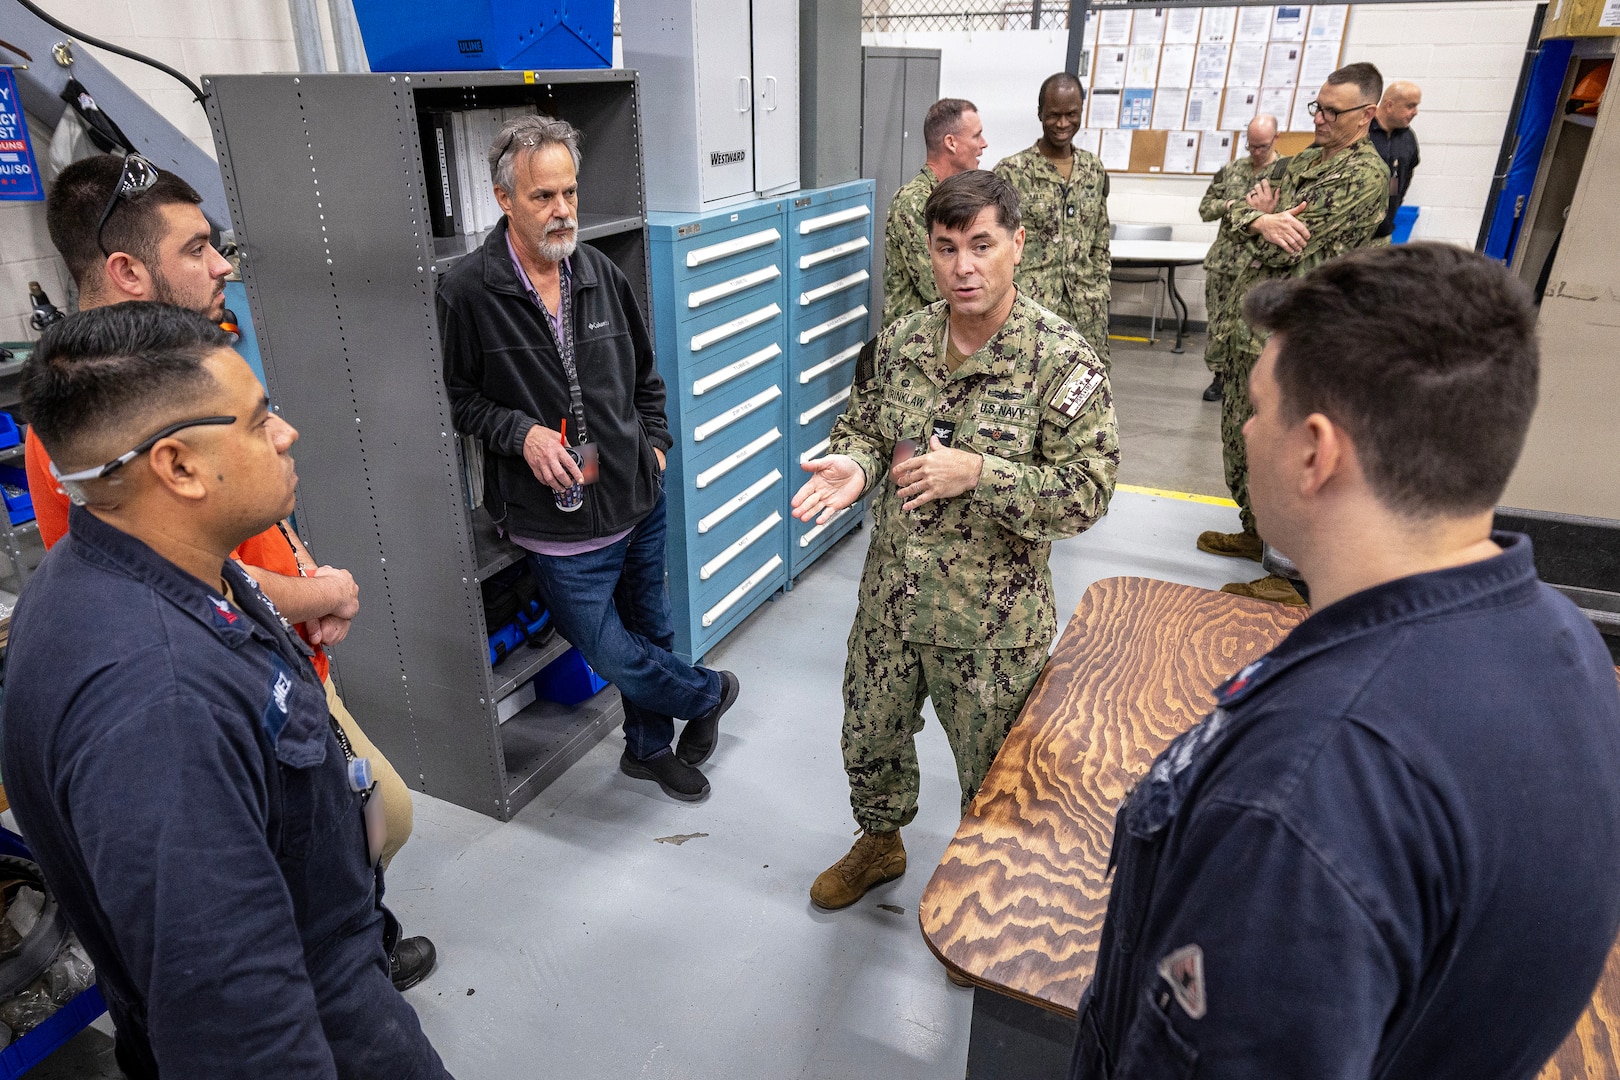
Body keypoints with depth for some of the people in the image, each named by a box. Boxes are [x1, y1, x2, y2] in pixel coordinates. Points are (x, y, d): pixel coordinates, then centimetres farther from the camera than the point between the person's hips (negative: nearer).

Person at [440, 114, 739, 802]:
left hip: (640, 499, 5)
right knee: (609, 654, 2)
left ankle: (649, 747, 43)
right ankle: (708, 693, 33)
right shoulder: (467, 292, -13)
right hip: (562, 520, -5)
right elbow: (457, 395, -5)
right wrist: (520, 433, -19)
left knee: (652, 634, 19)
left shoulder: (599, 273, 3)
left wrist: (654, 443, 8)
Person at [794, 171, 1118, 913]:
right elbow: (861, 426, 11)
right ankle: (880, 844, 54)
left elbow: (1086, 492, -19)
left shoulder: (1062, 360, -17)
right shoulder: (899, 344, -1)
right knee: (869, 739, 24)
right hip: (890, 598, 5)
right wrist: (854, 466, -13)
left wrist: (975, 473, -29)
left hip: (993, 619, -4)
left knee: (992, 774, 17)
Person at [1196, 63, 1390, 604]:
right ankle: (1255, 532, 37)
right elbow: (1238, 213, 8)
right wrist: (1263, 220, -14)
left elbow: (1285, 250, -19)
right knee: (1241, 435, 19)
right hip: (1249, 324, 9)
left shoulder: (1365, 175, -13)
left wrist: (1264, 218, 1)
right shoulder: (1305, 160, 15)